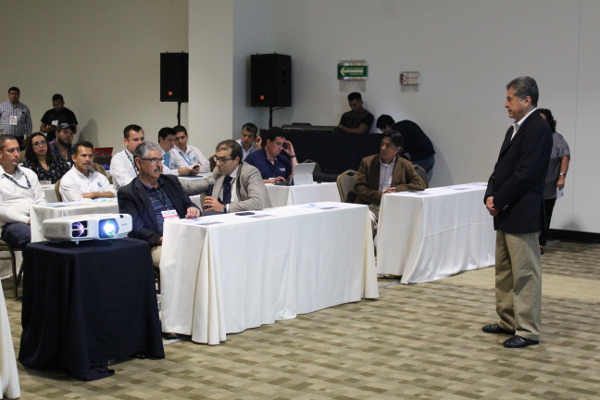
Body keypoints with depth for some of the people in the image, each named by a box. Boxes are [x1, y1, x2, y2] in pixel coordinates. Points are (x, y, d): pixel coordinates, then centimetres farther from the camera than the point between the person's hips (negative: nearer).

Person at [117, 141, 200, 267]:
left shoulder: (171, 181, 23)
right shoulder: (127, 193, 5)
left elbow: (188, 204, 25)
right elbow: (136, 230, -4)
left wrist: (193, 210, -1)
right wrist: (160, 240, -20)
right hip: (157, 246, -5)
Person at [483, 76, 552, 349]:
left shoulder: (538, 129, -14)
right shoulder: (515, 129, 17)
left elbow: (524, 173, -20)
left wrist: (499, 201, -13)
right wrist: (491, 196, 1)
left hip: (522, 214, -10)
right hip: (505, 214, 10)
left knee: (525, 274, -4)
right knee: (504, 272, 16)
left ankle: (528, 331, 1)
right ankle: (508, 321, 27)